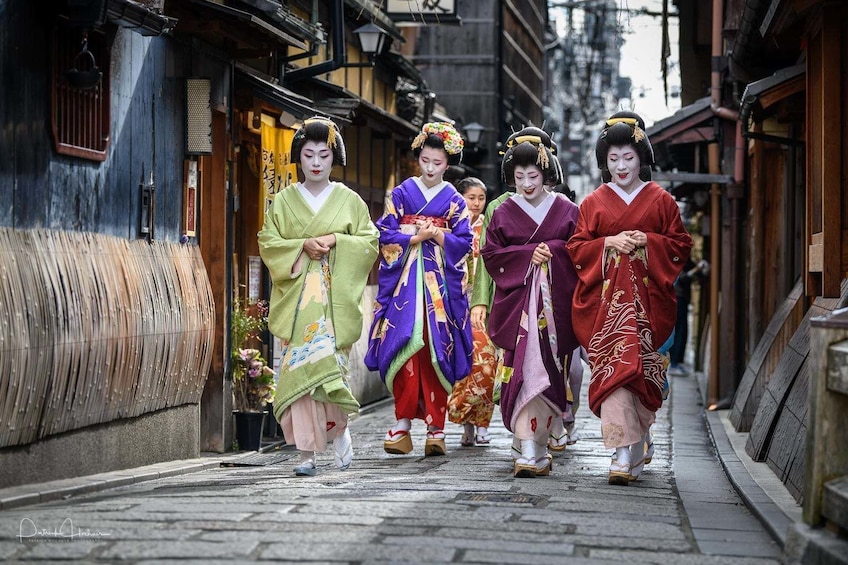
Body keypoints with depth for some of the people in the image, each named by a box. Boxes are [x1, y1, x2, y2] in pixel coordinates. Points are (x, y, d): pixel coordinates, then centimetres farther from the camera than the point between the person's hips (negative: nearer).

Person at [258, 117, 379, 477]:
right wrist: (302, 246, -11)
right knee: (299, 366, -6)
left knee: (329, 364, -11)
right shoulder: (285, 200, 11)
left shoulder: (349, 200, 9)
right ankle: (307, 453, -4)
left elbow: (369, 243, 5)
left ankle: (339, 430, 15)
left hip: (335, 297, -1)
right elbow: (268, 243, 4)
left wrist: (336, 240, -10)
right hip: (296, 296, 1)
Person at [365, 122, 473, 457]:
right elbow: (386, 236, 2)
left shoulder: (454, 202, 10)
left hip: (440, 284, 0)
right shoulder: (401, 194, 10)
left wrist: (436, 235, -10)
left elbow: (463, 242, 3)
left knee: (436, 351, -5)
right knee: (405, 346, -12)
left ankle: (435, 429, -2)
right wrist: (417, 237, -9)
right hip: (405, 281, 0)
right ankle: (403, 423, -8)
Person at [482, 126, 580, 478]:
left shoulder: (566, 212, 8)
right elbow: (491, 254, 2)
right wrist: (528, 254, -8)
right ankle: (528, 451, -8)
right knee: (521, 369, -10)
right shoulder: (503, 213, 10)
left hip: (554, 302, 0)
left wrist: (551, 252, -10)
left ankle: (536, 447, 5)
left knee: (548, 370, -4)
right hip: (517, 300, 0)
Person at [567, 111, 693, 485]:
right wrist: (608, 243, -10)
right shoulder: (594, 202, 10)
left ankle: (639, 433, 21)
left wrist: (648, 242, -9)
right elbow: (577, 248, 7)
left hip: (646, 297, 0)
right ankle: (625, 453, -12)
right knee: (612, 365, -11)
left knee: (641, 366, -2)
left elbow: (680, 245, 7)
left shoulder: (660, 200, 9)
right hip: (606, 296, 0)